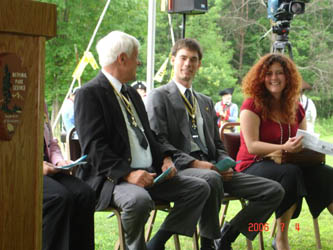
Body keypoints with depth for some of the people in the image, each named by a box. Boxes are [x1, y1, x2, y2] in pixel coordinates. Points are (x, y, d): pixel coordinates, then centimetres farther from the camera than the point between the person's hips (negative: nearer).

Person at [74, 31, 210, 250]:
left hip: (149, 173, 9)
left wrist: (165, 158, 5)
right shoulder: (90, 94, -7)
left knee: (199, 188, -4)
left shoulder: (133, 94, 22)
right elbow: (94, 147, -15)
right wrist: (127, 174, -26)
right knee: (139, 199, -37)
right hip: (111, 177, -8)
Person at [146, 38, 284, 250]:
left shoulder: (207, 103, 26)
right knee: (211, 179, -41)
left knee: (274, 191, -9)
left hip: (211, 169, 7)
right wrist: (194, 163, -18)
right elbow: (158, 143, -7)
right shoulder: (159, 97, 4)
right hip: (180, 169, -6)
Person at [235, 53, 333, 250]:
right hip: (253, 167, -5)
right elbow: (252, 146, -15)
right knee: (290, 172, -38)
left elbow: (305, 143, 18)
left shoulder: (296, 108, 12)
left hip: (289, 164, 5)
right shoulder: (252, 105, -5)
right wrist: (284, 148, -30)